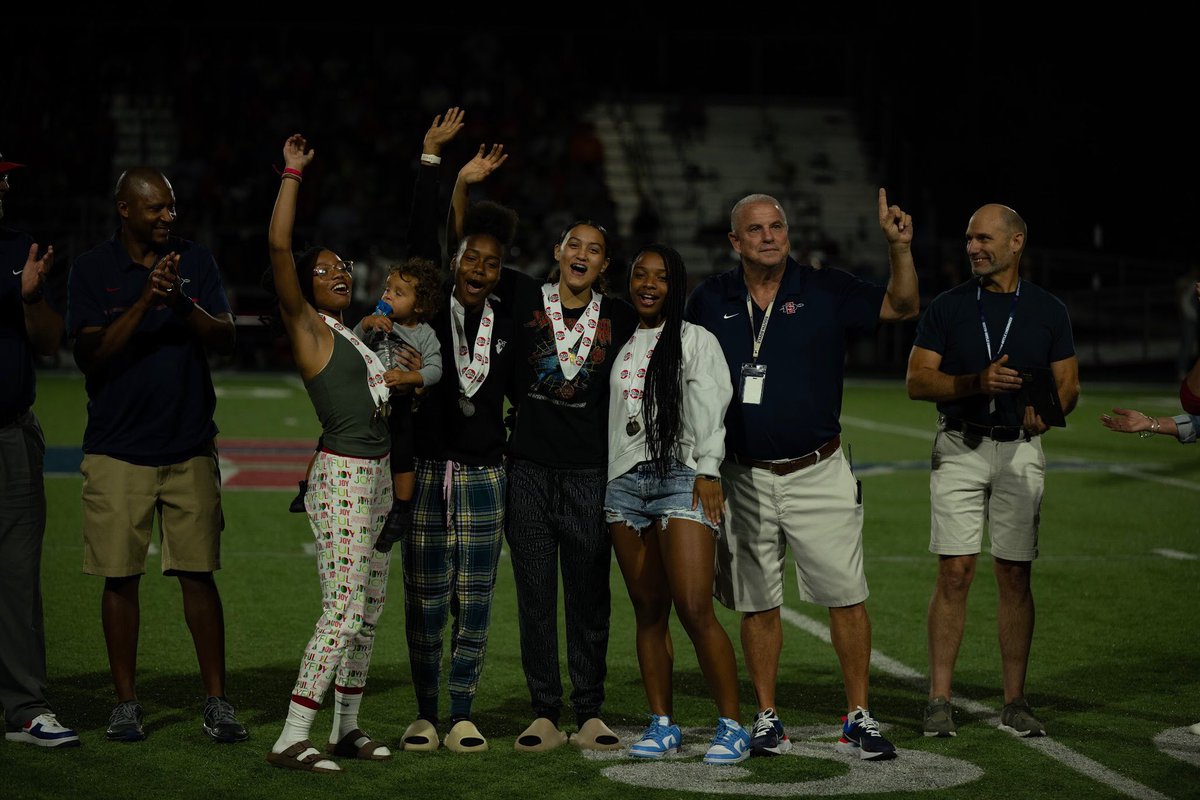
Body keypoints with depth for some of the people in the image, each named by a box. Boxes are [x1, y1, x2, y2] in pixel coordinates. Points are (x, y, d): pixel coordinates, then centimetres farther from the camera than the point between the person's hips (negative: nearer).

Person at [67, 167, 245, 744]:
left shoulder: (195, 261, 7)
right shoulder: (92, 269, 1)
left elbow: (225, 342, 0)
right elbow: (92, 355, -9)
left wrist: (182, 304, -18)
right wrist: (144, 300, -19)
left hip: (190, 447, 1)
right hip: (117, 452, -1)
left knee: (198, 574, 2)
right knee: (120, 578, 2)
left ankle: (217, 702, 8)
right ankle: (126, 703, 13)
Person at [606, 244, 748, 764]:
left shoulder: (696, 340, 5)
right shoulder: (623, 345, 20)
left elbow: (710, 409, -5)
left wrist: (708, 471, -15)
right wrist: (607, 489, 17)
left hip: (681, 477, -5)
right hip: (625, 482, 5)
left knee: (694, 610, -14)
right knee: (648, 612, 4)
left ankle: (732, 726, -10)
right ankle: (662, 724, 9)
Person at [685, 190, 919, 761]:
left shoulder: (826, 291, 1)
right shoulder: (710, 301, 5)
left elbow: (901, 307, -3)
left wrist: (900, 247, -17)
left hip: (818, 474, -1)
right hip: (744, 478, 1)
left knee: (846, 597, -4)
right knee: (757, 603, 6)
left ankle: (858, 717, 5)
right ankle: (767, 719, 16)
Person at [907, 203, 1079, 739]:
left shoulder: (1047, 310, 7)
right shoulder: (947, 307, 4)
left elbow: (1068, 383, 9)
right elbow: (917, 381, -1)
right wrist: (976, 383, -17)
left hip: (1020, 449, 1)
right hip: (960, 448, -1)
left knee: (1015, 577, 3)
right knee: (954, 574, -5)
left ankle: (1014, 703, 10)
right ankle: (939, 700, 0)